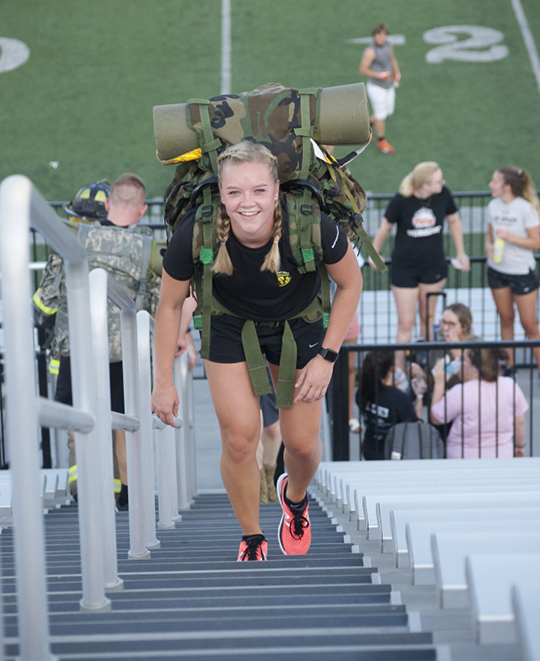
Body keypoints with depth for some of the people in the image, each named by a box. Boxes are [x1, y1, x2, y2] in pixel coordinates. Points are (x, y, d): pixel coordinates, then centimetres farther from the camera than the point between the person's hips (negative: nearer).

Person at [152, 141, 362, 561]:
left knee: (302, 443, 3)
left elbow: (351, 283, -13)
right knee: (239, 439, -7)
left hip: (298, 325, 0)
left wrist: (327, 357, -13)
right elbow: (170, 305, -12)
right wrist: (164, 382, -7)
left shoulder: (311, 227, -35)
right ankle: (252, 540, 19)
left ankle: (295, 498, 40)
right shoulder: (195, 235, -32)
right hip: (230, 326, 0)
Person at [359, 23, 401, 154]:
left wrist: (397, 72, 5)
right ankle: (382, 142, 20)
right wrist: (379, 75, -30)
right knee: (381, 114, 3)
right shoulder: (370, 51, -23)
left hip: (388, 85, 8)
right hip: (376, 87, -7)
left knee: (388, 111, 18)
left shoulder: (388, 45, -1)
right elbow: (363, 70, -19)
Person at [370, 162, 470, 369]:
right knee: (406, 323, 1)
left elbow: (454, 221, 7)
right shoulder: (401, 201, -19)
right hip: (404, 268, -3)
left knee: (427, 318, 16)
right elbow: (385, 228, -3)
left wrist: (460, 253, 14)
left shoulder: (443, 195, -12)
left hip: (433, 266, 3)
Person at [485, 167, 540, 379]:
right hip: (497, 270, 5)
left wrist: (509, 237, -24)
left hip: (522, 272, -5)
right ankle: (509, 365, 25)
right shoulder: (493, 206, -1)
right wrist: (488, 246, -10)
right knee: (505, 318, 14)